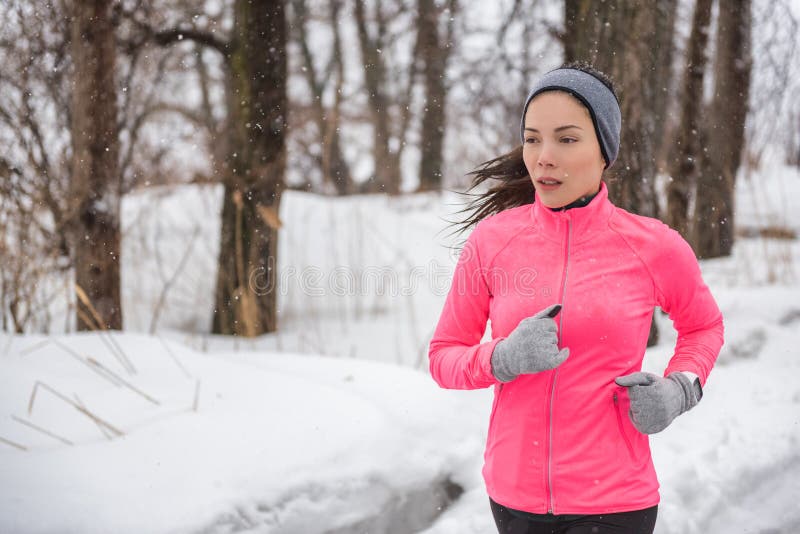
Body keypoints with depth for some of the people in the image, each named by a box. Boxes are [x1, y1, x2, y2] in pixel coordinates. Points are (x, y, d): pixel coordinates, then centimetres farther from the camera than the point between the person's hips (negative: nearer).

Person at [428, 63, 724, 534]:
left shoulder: (653, 247, -6)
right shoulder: (491, 240, -4)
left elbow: (704, 325, 13)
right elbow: (444, 356, 4)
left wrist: (679, 390, -6)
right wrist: (504, 360, -16)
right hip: (514, 493, 2)